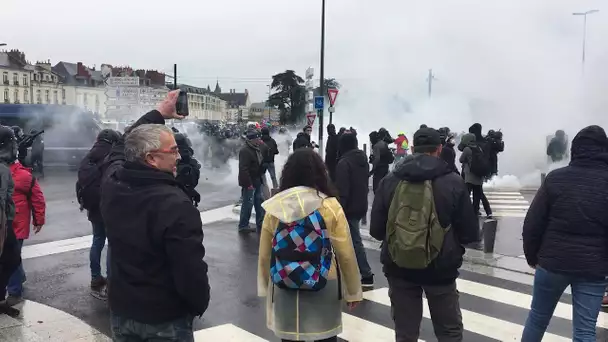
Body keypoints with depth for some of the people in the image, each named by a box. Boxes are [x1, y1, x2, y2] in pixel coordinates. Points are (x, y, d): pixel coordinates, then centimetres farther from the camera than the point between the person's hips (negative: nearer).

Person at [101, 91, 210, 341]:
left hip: (121, 310, 6)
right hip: (166, 319, -6)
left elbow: (121, 148, 13)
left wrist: (158, 114, 14)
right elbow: (191, 270, -25)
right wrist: (200, 306, -7)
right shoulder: (176, 205, -29)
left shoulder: (112, 185, -9)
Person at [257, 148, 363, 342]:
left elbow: (264, 254, 1)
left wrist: (265, 286, 17)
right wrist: (353, 290, 6)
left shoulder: (275, 207, -6)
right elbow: (346, 254, -8)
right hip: (324, 287, -1)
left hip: (285, 288, 2)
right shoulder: (330, 206, -11)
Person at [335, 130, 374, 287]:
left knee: (355, 240, -1)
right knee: (353, 237, 18)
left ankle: (367, 275, 3)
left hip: (350, 208, -9)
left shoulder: (344, 163, -19)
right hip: (361, 206, 9)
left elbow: (342, 191, -21)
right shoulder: (363, 160, 8)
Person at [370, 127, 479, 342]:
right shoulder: (452, 182, -10)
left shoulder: (389, 181, -5)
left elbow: (376, 230, -1)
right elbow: (470, 233, -6)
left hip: (399, 268, 2)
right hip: (440, 268, -1)